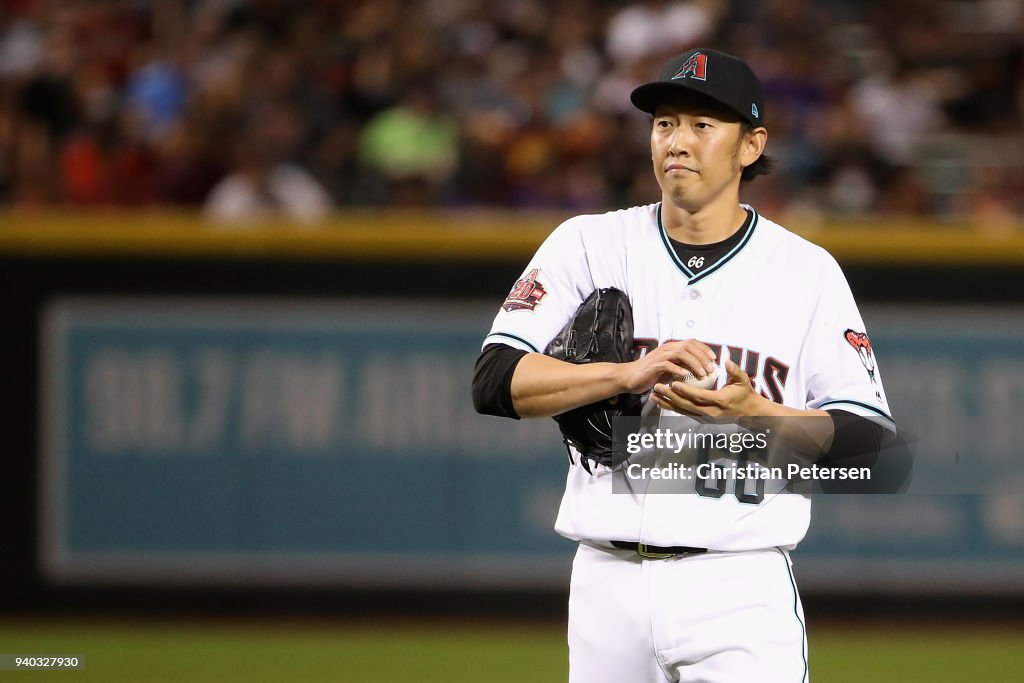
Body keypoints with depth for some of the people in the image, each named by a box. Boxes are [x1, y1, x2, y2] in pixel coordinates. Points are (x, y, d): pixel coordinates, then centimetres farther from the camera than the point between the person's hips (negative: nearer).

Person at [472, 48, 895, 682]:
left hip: (742, 588, -2)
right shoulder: (588, 245, 5)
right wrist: (631, 374, -21)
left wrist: (753, 413, -17)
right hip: (608, 580, 2)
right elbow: (495, 382, -7)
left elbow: (867, 435, 0)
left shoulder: (808, 272, 4)